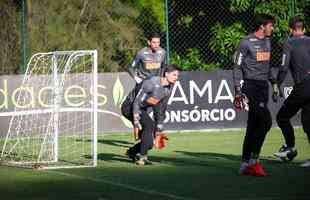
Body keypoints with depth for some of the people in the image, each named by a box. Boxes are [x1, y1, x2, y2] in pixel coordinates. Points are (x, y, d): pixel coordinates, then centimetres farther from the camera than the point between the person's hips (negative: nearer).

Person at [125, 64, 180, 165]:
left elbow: (161, 110, 10)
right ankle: (142, 157, -27)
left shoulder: (168, 89, -1)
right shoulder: (151, 83, -26)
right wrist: (136, 122, -30)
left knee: (149, 143, -1)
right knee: (149, 125, -32)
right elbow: (137, 102, -26)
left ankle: (132, 152, 27)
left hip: (144, 111, 8)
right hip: (130, 108, -8)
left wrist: (159, 127, 10)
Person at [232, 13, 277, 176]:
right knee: (266, 121, -18)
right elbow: (237, 67, -8)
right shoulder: (246, 43, -9)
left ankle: (245, 164, 13)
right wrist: (238, 91, -13)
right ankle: (253, 159, -11)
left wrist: (274, 82, 19)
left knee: (253, 126, 9)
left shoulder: (267, 41, 16)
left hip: (263, 87, 8)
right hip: (251, 86, -8)